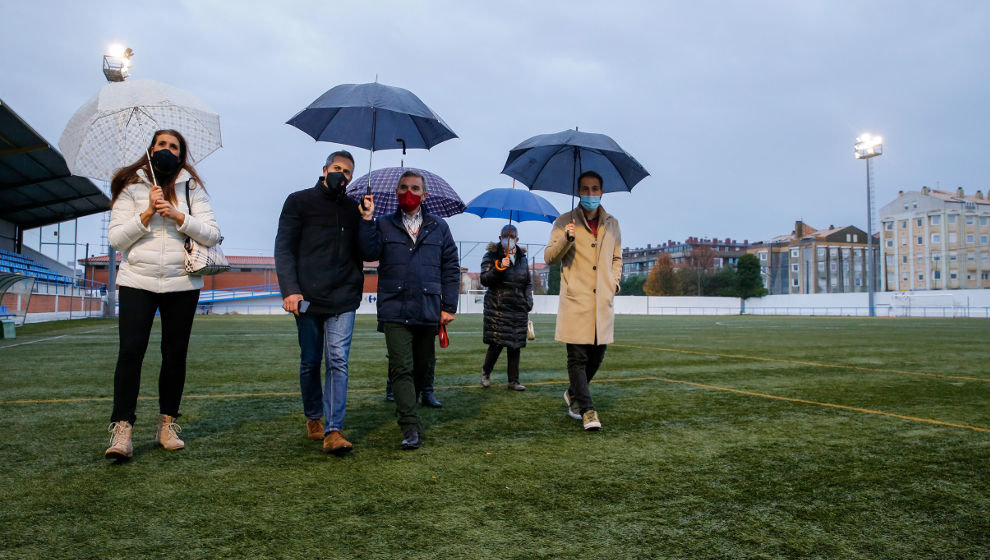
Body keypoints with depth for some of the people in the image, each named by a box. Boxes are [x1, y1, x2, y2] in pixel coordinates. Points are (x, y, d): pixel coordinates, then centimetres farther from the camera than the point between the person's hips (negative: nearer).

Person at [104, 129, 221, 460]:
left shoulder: (191, 187, 9)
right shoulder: (131, 187, 7)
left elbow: (212, 235, 0)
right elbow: (115, 238, 0)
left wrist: (177, 215, -12)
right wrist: (147, 213, -11)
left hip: (182, 284, 1)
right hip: (137, 281, -1)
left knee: (175, 354, 4)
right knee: (130, 351, -10)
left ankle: (167, 425, 15)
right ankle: (121, 428, -6)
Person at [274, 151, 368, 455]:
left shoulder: (353, 209, 14)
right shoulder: (300, 201, 7)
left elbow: (361, 254, 15)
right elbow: (283, 247, 0)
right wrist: (290, 289, -11)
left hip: (343, 300, 1)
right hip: (307, 298, -1)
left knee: (338, 361, -9)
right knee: (310, 362, 8)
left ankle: (333, 430, -11)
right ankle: (313, 418, 27)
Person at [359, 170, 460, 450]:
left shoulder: (439, 227, 12)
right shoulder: (384, 225, 10)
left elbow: (451, 268, 10)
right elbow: (370, 252, -8)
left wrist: (449, 306, 5)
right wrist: (367, 220, -16)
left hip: (428, 311, 2)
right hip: (395, 311, -2)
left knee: (422, 367, 12)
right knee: (402, 369, -8)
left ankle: (406, 411, 33)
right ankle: (411, 428, -8)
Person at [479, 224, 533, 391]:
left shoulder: (522, 257, 15)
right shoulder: (492, 256, 1)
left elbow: (528, 283, 23)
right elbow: (484, 280, -9)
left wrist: (528, 302, 11)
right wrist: (499, 267, -22)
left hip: (518, 308, 4)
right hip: (497, 307, -4)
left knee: (515, 346, 4)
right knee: (497, 344, -7)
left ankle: (513, 381, 12)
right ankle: (486, 372, 19)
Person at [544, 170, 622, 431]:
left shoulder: (612, 224, 15)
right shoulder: (565, 222, 4)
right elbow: (549, 257, 0)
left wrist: (615, 281, 10)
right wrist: (566, 239, -18)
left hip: (602, 301, 4)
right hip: (575, 300, -4)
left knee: (597, 354, 9)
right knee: (578, 356, -7)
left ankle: (573, 395, 31)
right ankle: (587, 411, -3)